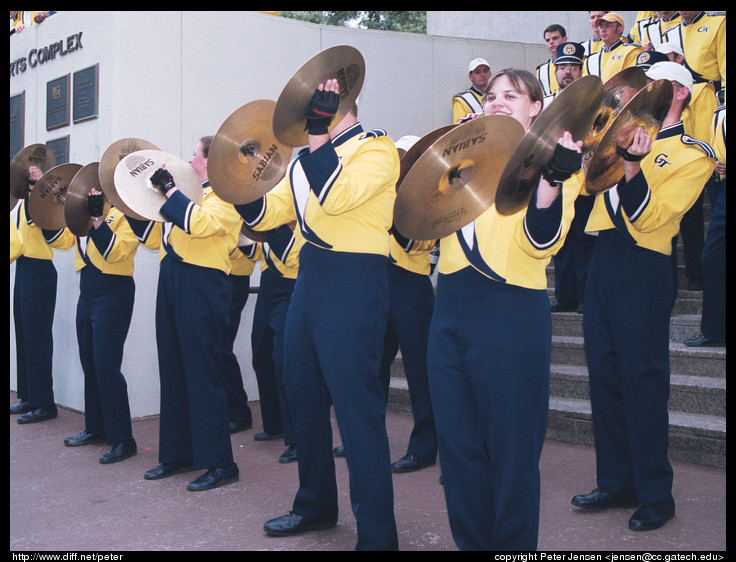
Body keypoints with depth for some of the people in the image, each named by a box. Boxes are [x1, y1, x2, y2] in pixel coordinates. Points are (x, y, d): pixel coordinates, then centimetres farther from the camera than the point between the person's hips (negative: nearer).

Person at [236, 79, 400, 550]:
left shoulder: (376, 146, -5)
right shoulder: (308, 158, 19)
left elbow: (337, 195, -23)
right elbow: (265, 213, 14)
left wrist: (317, 132, -20)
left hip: (354, 281, -9)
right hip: (309, 278, 9)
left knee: (356, 405, -9)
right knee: (304, 397, 15)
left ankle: (377, 533, -1)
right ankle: (316, 504, 32)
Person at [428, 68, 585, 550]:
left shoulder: (546, 161, 1)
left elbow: (542, 242, -15)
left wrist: (552, 180, -30)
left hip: (511, 316, -5)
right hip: (451, 311, 6)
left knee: (510, 447, 2)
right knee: (458, 443, 11)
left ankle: (513, 545, 19)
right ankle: (471, 541, 26)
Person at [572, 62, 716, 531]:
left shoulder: (694, 155, -1)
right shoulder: (627, 134, 18)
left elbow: (647, 218, -14)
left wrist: (632, 165, -26)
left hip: (643, 267, -7)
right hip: (603, 259, 7)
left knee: (642, 377, -5)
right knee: (604, 372, 9)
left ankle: (656, 494, 6)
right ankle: (617, 483, 20)